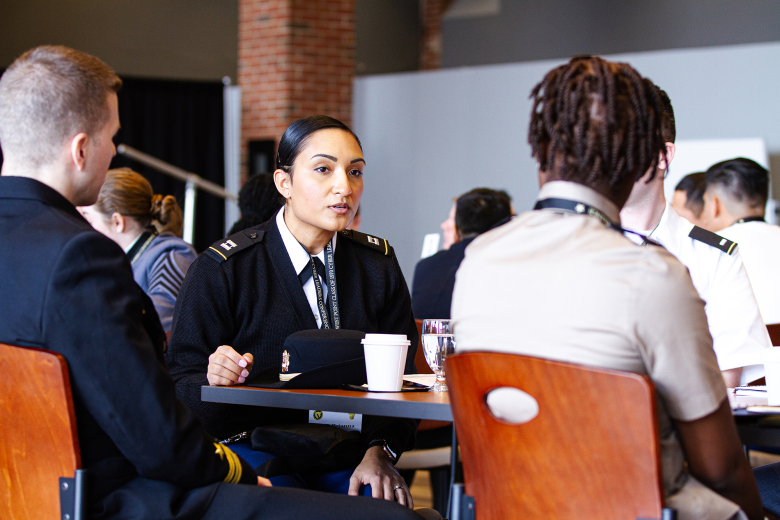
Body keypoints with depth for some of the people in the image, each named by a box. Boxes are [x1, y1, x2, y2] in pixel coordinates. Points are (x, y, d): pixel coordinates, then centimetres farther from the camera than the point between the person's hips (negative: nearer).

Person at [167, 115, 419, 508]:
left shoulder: (378, 264, 10)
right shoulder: (221, 270, -4)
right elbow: (181, 384, -4)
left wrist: (380, 451, -11)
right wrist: (215, 380, -28)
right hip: (253, 445, -4)